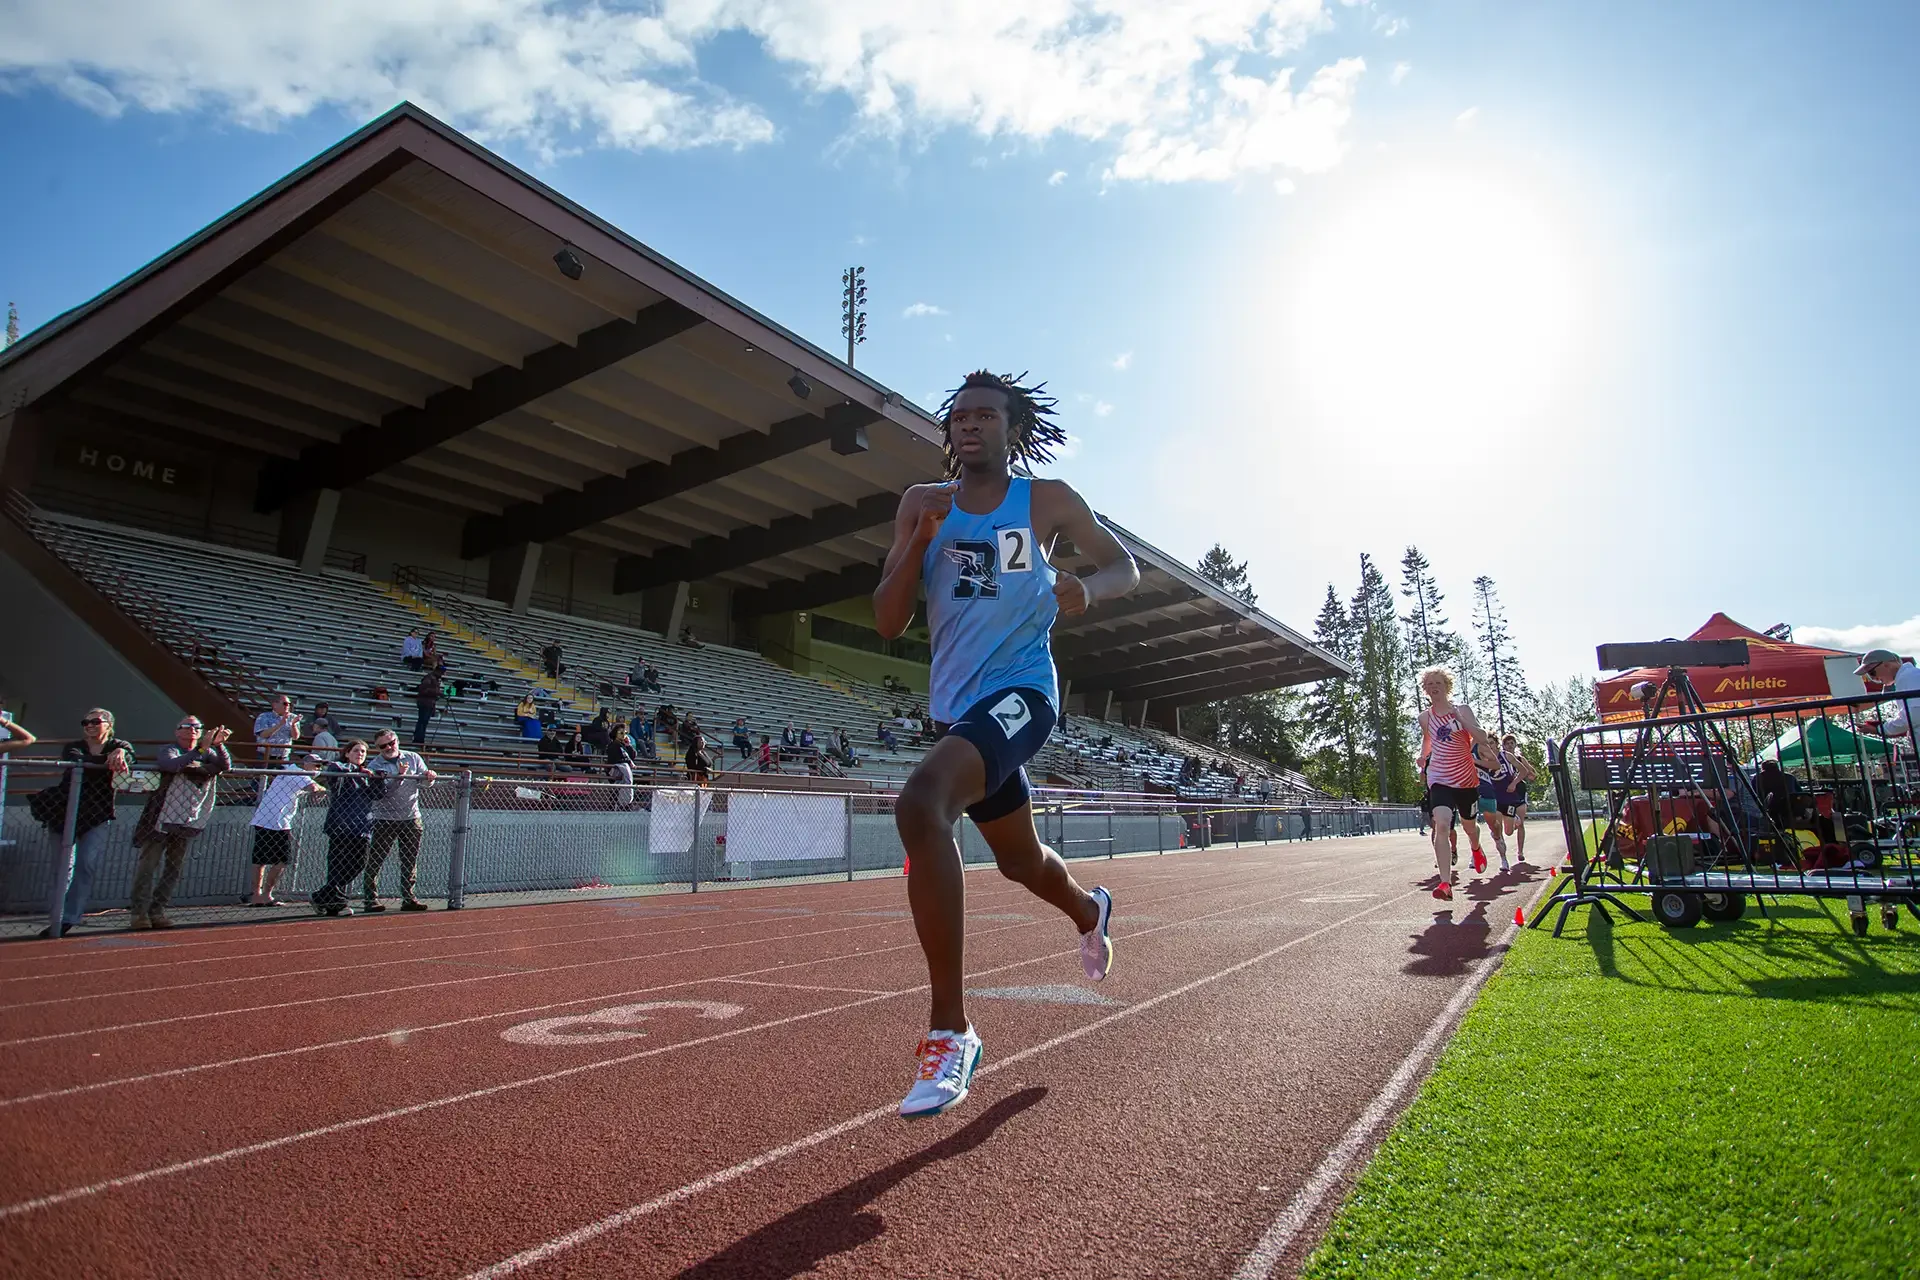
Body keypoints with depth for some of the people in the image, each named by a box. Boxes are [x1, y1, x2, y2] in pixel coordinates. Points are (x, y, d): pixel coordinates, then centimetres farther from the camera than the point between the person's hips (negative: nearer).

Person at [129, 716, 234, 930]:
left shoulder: (208, 753, 9)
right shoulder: (169, 750, -3)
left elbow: (225, 766, -10)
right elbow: (172, 765, -25)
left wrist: (218, 745, -25)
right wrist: (202, 749, -34)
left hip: (188, 822, 4)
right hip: (161, 819, -4)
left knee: (174, 869, 8)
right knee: (148, 865, -2)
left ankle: (157, 912, 16)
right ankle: (140, 912, 4)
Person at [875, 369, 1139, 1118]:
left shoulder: (1046, 500, 0)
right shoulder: (922, 504, 7)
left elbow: (1125, 567, 9)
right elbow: (887, 625, 2)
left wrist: (1089, 587, -15)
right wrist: (919, 540, -13)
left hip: (1018, 693, -6)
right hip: (956, 704, 6)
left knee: (920, 805, -32)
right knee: (1020, 861, 23)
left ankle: (950, 1032, -22)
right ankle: (1089, 913, 60)